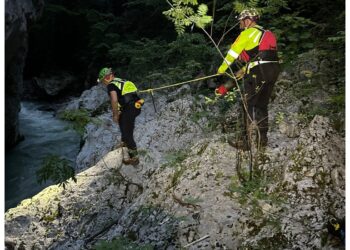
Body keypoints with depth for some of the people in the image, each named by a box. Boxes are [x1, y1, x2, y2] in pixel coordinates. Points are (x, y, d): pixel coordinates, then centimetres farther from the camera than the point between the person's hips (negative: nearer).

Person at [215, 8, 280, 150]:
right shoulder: (266, 33, 26)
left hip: (259, 71, -8)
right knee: (261, 106, 17)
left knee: (249, 105, -1)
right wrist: (243, 71, 28)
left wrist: (221, 69, 11)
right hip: (274, 70, 8)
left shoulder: (248, 33, 0)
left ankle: (247, 141, -1)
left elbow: (233, 51, 1)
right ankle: (262, 139, 22)